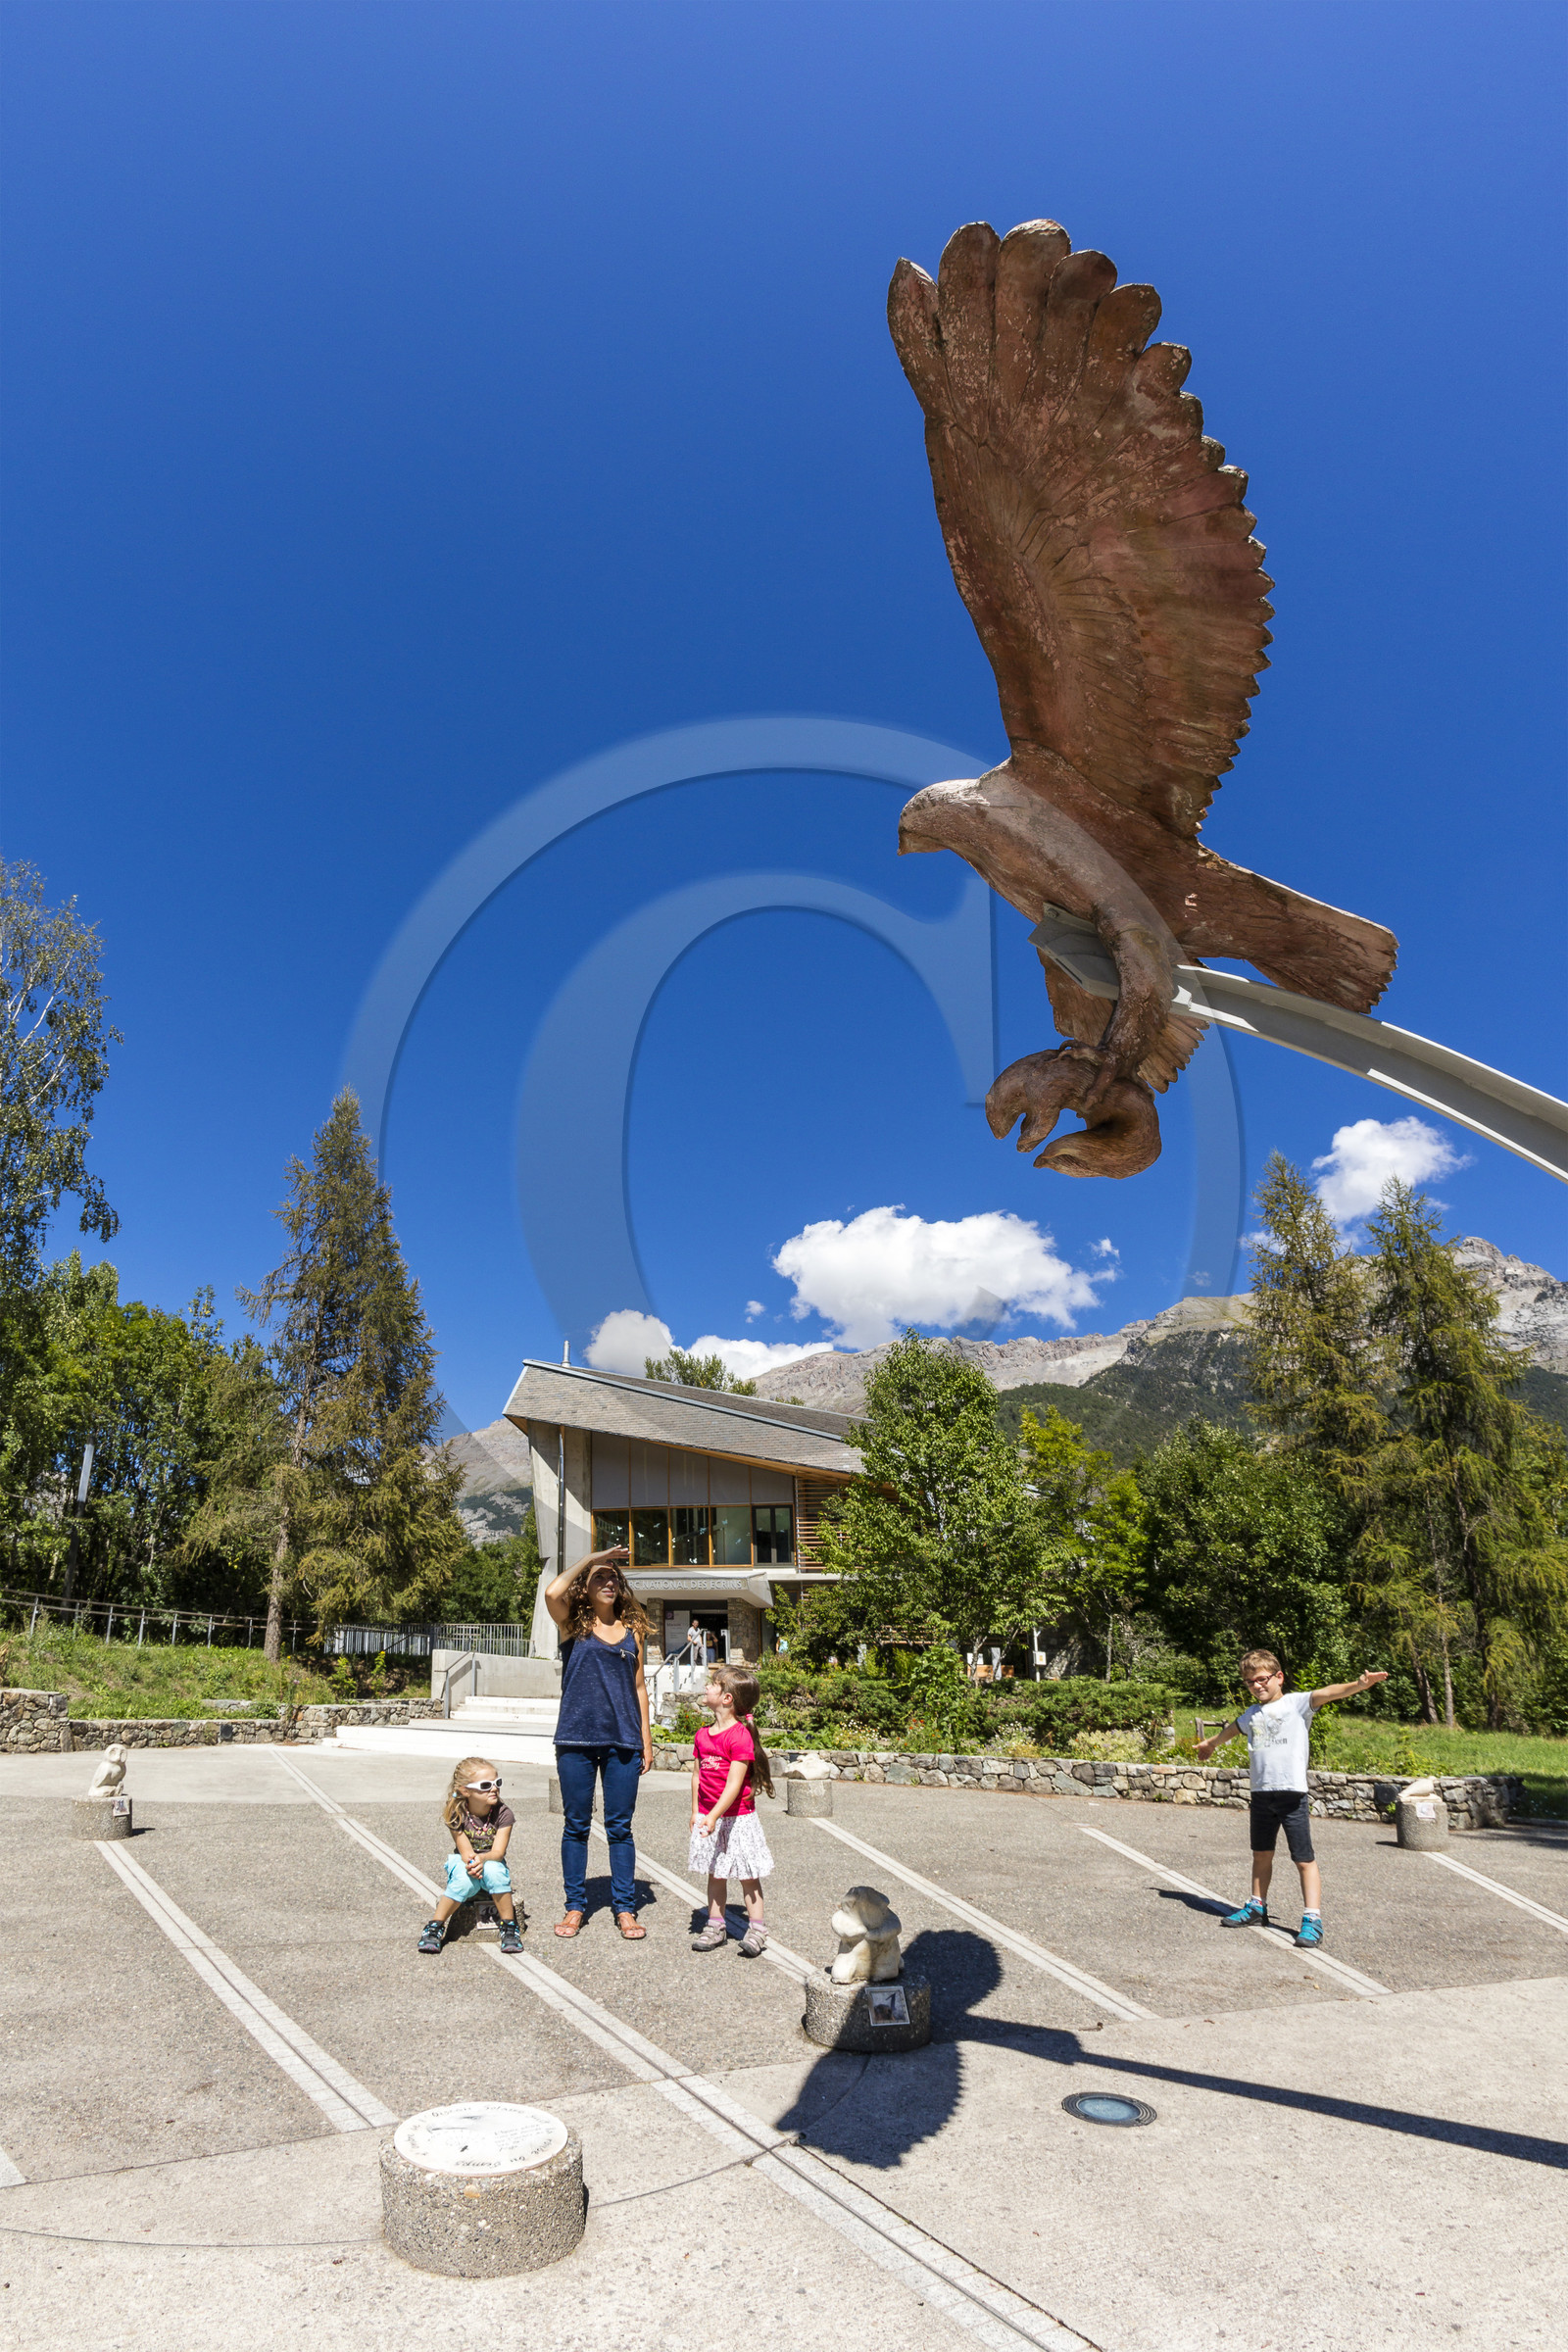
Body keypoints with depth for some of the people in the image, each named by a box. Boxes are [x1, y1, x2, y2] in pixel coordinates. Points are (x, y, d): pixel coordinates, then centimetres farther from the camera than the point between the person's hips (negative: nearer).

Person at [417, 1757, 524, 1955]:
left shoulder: (503, 1813, -13)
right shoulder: (456, 1815, -12)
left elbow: (498, 1852, -19)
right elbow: (465, 1850, -14)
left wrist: (481, 1859, -41)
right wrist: (471, 1863, -38)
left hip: (492, 1863, 0)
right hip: (463, 1864, 0)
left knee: (493, 1870, -34)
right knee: (464, 1881, -35)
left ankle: (510, 1928, -22)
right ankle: (434, 1928, -17)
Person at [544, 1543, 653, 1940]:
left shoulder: (632, 1629, 9)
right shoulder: (574, 1625, 1)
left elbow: (639, 1687, 12)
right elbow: (552, 1593, -20)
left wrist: (646, 1739, 8)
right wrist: (590, 1559, -13)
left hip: (623, 1741, 2)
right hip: (576, 1740, -1)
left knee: (620, 1827, 7)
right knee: (576, 1825, 8)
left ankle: (624, 1907, 18)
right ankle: (575, 1906, 22)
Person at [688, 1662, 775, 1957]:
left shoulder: (740, 1735, -20)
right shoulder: (703, 1735, 4)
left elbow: (734, 1783, -24)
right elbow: (697, 1773, 11)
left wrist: (713, 1816, -28)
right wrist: (696, 1812, 8)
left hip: (738, 1817, -6)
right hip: (708, 1817, 7)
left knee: (747, 1875, 4)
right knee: (715, 1874, 15)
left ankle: (756, 1929, 13)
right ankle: (715, 1926, 26)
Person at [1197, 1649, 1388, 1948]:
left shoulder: (1296, 1703, -3)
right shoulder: (1251, 1714, 15)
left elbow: (1326, 1693, -21)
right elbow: (1231, 1728, 35)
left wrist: (1358, 1685, -38)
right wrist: (1210, 1744, 54)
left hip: (1291, 1792, -6)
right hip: (1261, 1793, 6)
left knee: (1304, 1859, -3)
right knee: (1261, 1855, 18)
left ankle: (1312, 1920, 1)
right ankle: (1257, 1908, 31)